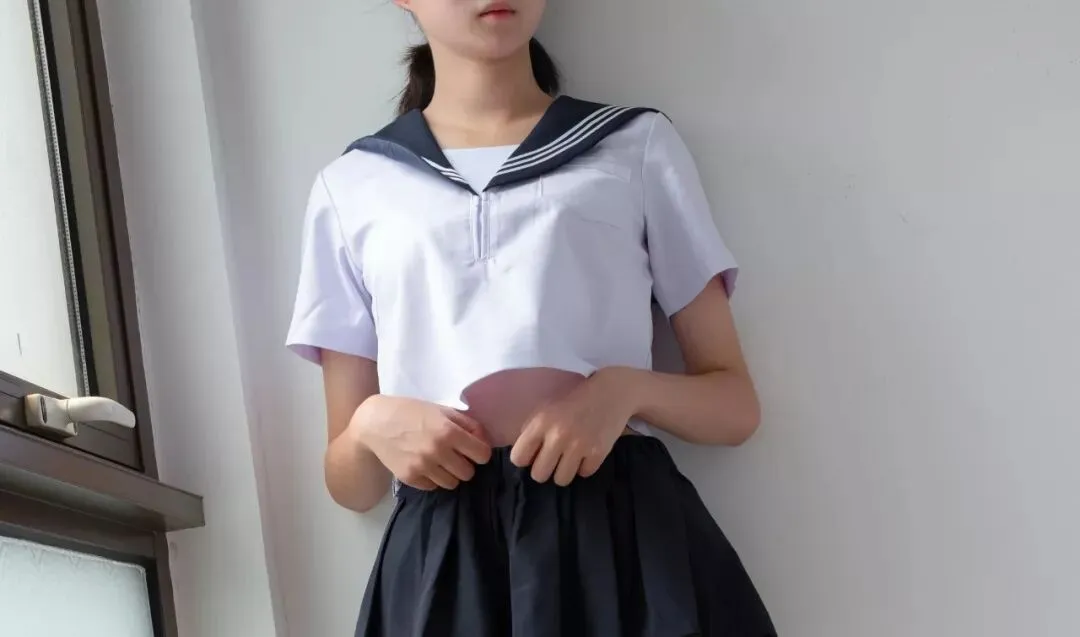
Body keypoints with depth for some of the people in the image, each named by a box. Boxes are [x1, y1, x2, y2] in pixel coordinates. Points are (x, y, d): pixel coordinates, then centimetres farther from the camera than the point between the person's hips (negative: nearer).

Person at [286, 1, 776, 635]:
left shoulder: (639, 145, 8)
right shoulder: (351, 188, 11)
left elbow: (736, 405, 6)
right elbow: (350, 485, 9)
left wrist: (624, 388, -13)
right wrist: (372, 427, -12)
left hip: (629, 541, 0)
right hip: (445, 560, 1)